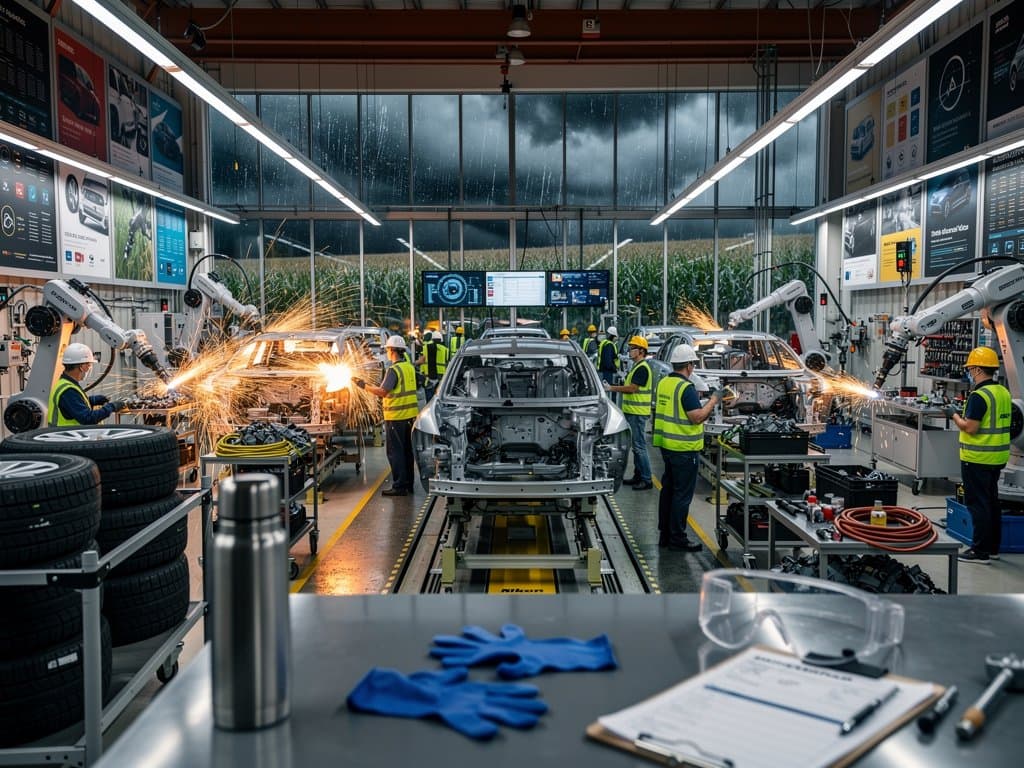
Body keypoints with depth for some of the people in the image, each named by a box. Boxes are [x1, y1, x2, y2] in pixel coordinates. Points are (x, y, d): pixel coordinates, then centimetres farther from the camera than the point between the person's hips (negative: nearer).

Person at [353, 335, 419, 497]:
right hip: (410, 415, 8)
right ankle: (408, 484, 22)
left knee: (395, 451, -1)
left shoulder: (394, 370, -16)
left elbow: (383, 392, -20)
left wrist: (364, 386, -11)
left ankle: (399, 486, 0)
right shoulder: (409, 367, 10)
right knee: (407, 450, 15)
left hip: (396, 417, -8)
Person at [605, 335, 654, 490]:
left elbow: (632, 388, -19)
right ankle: (638, 476, 23)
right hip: (632, 412, 11)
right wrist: (613, 387, 11)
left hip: (638, 413, -11)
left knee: (640, 447, -7)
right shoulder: (637, 366, 17)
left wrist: (612, 388, -12)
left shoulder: (642, 368, -15)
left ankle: (647, 480, -3)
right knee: (636, 446, 15)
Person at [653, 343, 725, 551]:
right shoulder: (686, 388, -19)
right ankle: (677, 539, 6)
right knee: (682, 494, 0)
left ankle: (665, 534, 25)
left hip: (667, 445, 9)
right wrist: (713, 400, -10)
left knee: (668, 489, 17)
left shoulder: (663, 383, 7)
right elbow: (697, 417, -22)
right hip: (684, 448, -9)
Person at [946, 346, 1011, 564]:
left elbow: (970, 428, -21)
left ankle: (980, 551, 2)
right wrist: (965, 414, 16)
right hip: (998, 458, 9)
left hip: (977, 459, -9)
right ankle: (992, 547, 26)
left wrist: (954, 415, -5)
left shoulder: (979, 395, -19)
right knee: (991, 502, 17)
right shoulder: (1004, 392, 9)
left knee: (978, 504, -2)